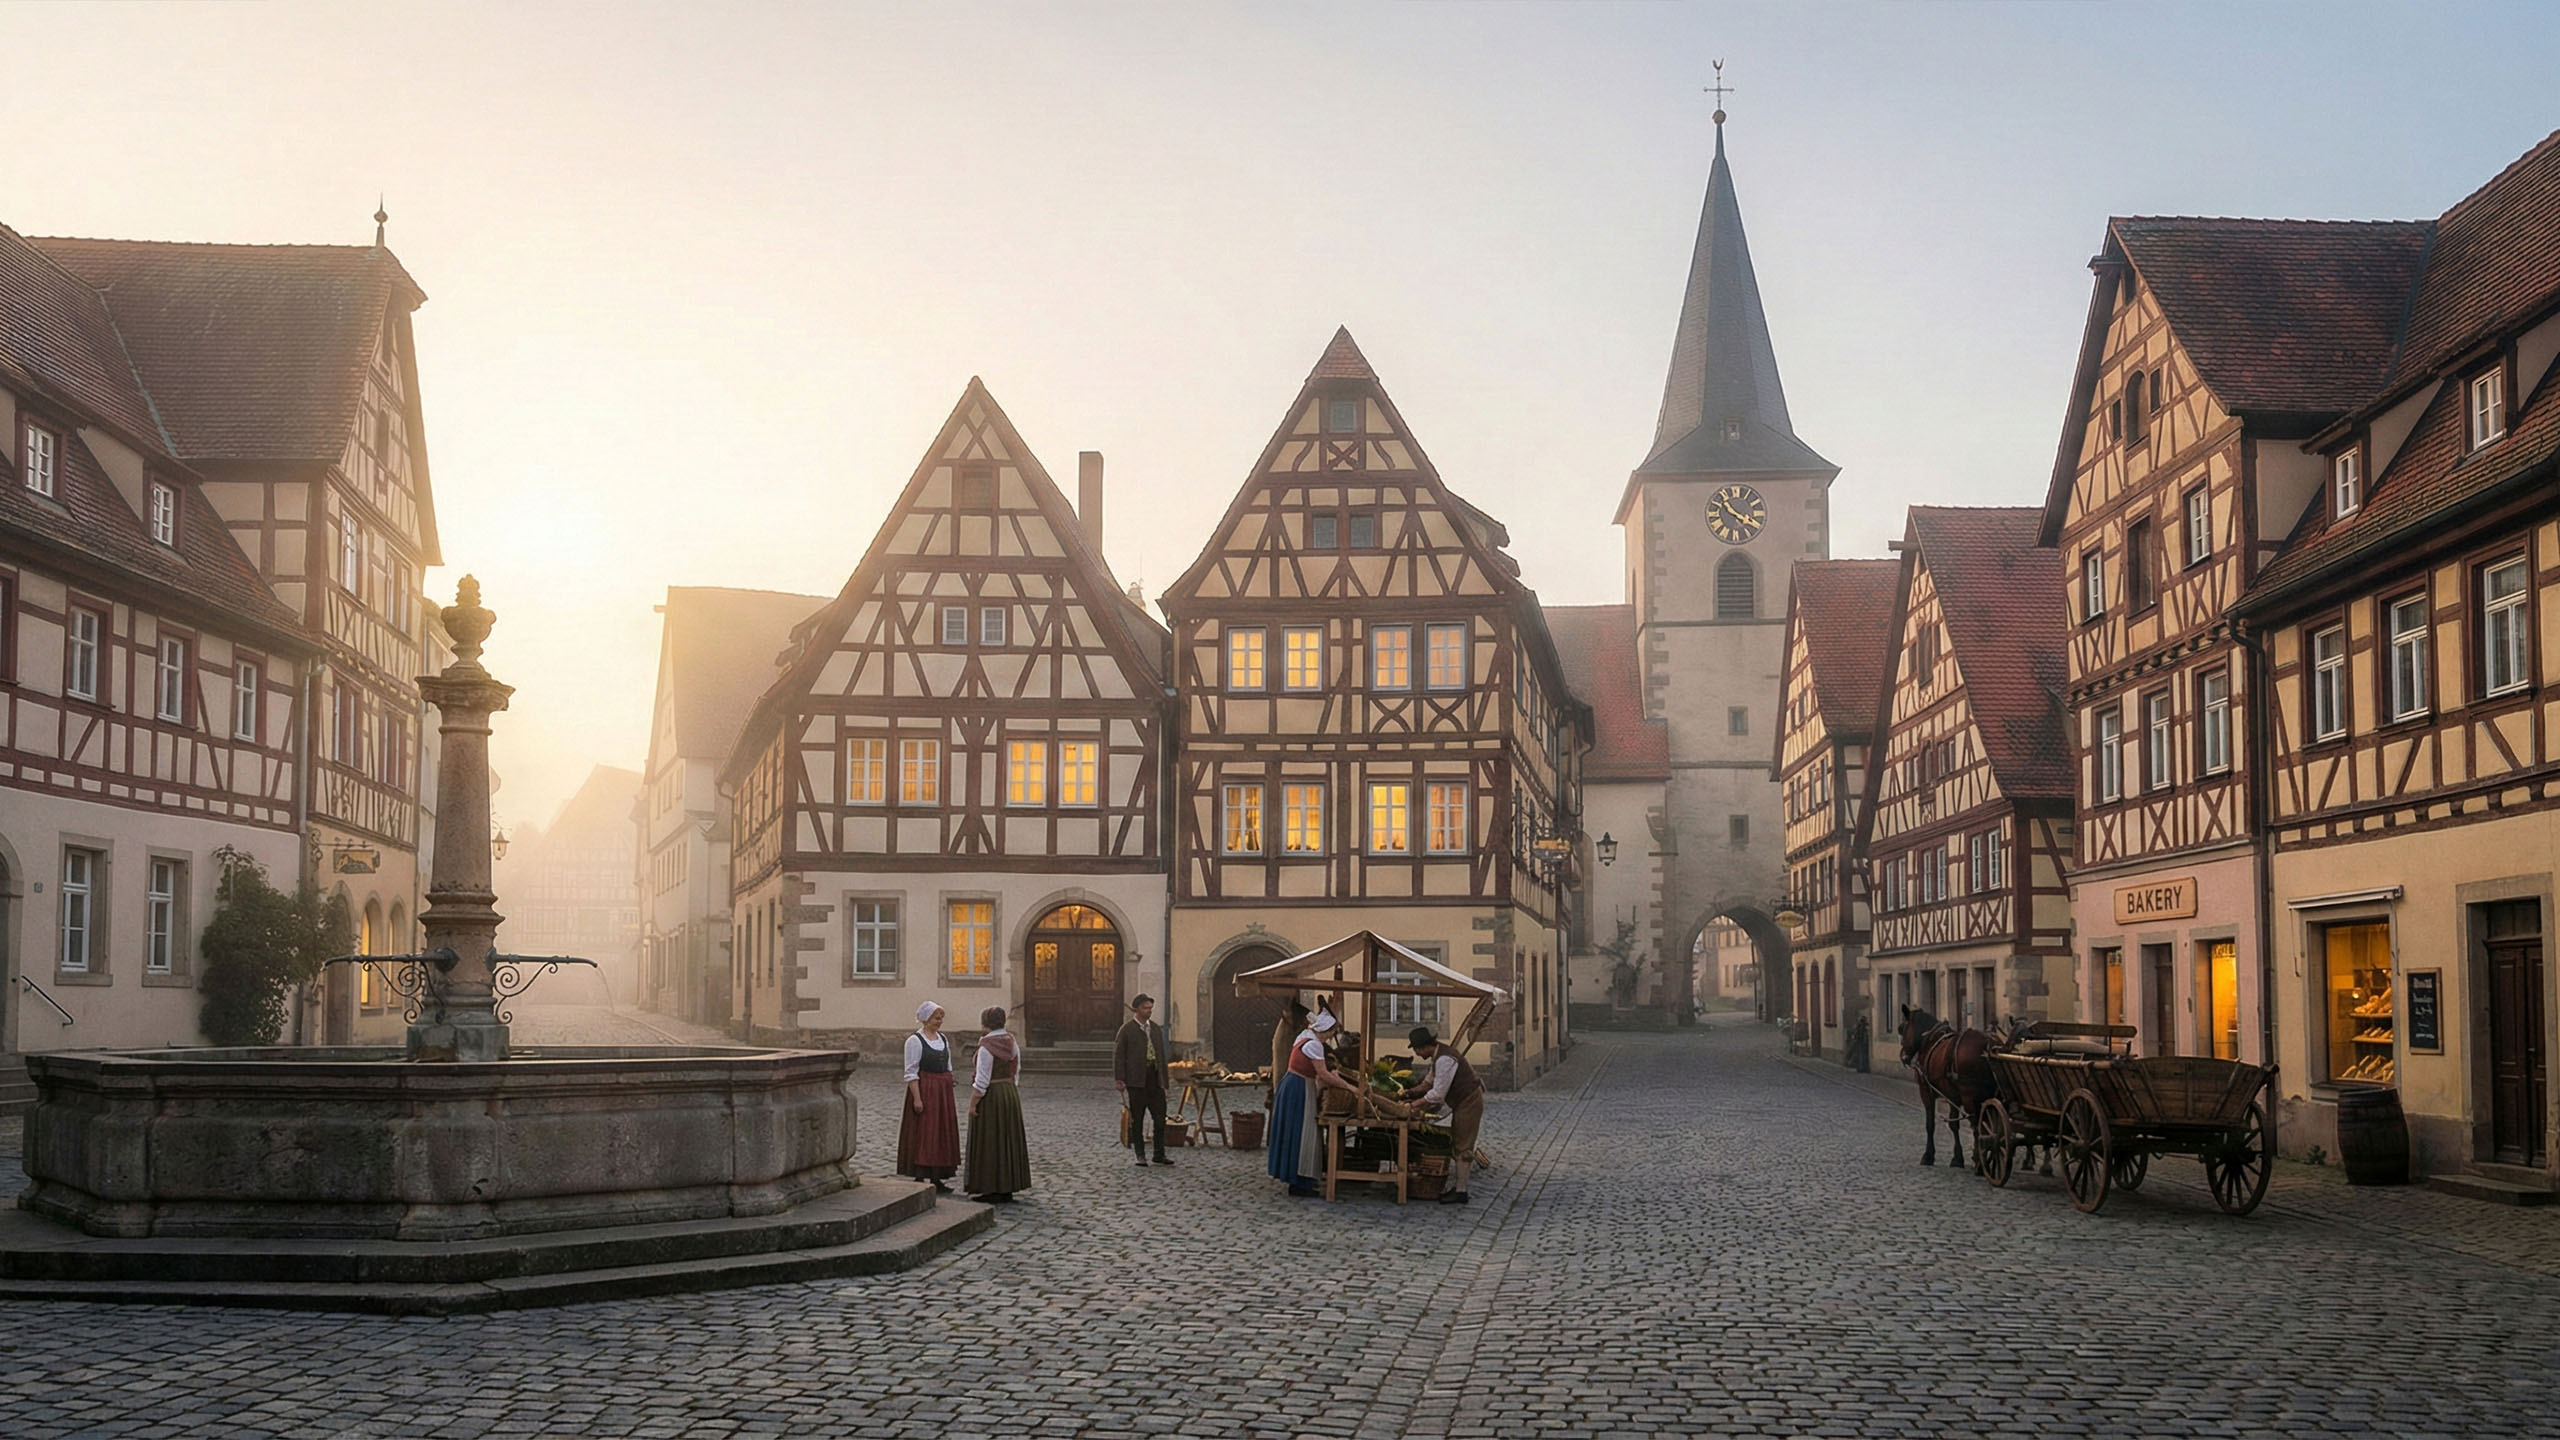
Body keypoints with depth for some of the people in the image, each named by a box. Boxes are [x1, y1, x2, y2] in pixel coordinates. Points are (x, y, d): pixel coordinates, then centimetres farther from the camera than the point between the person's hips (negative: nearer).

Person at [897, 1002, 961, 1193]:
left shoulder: (943, 1039, 12)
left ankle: (937, 1179, 15)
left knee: (942, 1135, 8)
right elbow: (911, 1073, -13)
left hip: (942, 1093, 8)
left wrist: (950, 1095, 13)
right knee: (922, 1136, -5)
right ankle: (919, 1180, -2)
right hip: (924, 1091, -7)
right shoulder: (915, 1041, -10)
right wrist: (917, 1098, -19)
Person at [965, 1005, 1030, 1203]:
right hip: (1010, 1094, 8)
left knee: (989, 1143, -1)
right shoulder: (1012, 1044, 5)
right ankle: (1008, 1187, 18)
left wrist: (972, 1104, -13)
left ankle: (993, 1190, 1)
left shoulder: (986, 1047, -17)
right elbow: (1016, 1073, 10)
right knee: (1008, 1140, 12)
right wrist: (1011, 1094, 18)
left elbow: (982, 1081, -19)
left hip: (990, 1097, -8)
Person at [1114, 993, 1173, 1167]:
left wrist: (1165, 1079, 15)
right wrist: (1119, 1079, -13)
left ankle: (1159, 1154, 8)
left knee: (1160, 1116, 0)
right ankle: (1140, 1154, 11)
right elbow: (1119, 1055, -5)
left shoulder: (1156, 1029, 15)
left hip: (1154, 1077, 5)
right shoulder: (1127, 1029, -2)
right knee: (1137, 1119, 3)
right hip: (1136, 1080, -5)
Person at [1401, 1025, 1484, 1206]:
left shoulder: (1444, 1059, -25)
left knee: (1462, 1147, -7)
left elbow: (1437, 1094, -25)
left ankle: (1460, 1192, -5)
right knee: (1455, 1144, 13)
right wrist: (1412, 1091, 8)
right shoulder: (1437, 1056, 8)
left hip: (1469, 1102, -11)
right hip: (1463, 1102, 11)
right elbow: (1430, 1081, 22)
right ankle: (1454, 1186, 17)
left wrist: (1415, 1103, -17)